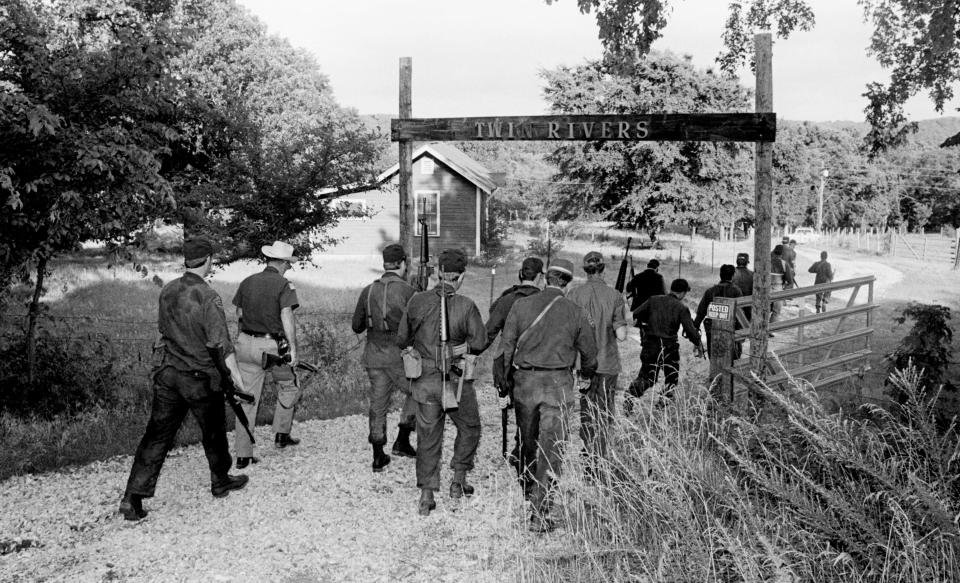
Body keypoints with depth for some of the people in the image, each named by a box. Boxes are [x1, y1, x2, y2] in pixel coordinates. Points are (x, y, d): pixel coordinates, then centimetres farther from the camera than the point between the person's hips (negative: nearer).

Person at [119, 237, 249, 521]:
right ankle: (221, 482, 33)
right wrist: (236, 377, -17)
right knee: (213, 433, 15)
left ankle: (133, 497, 3)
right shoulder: (208, 297, -19)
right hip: (201, 379, -5)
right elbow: (221, 343, -21)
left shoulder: (167, 291, 2)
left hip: (168, 375, 5)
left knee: (157, 434, 7)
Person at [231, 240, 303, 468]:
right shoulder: (283, 284, -9)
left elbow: (239, 314, 13)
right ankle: (281, 433, 25)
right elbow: (287, 317, -18)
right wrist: (293, 347, -16)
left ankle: (243, 455, 11)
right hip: (273, 346, -5)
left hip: (246, 344, 5)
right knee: (289, 387, 21)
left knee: (247, 399, 8)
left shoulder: (247, 282, 8)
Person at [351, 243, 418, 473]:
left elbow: (356, 326, 10)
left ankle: (378, 456, 16)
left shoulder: (368, 291, 5)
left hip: (373, 356, 4)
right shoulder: (407, 291, -10)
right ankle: (402, 441, 10)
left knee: (378, 403, 11)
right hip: (399, 356, -4)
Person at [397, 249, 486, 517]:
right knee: (469, 427, 21)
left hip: (424, 381, 3)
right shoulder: (466, 306, -14)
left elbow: (401, 340, 4)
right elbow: (479, 342, -10)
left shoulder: (417, 301, -4)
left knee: (428, 436, 12)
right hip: (455, 381, -3)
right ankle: (458, 480, 23)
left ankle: (426, 494, 13)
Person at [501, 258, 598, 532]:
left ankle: (530, 488, 43)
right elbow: (589, 352, 8)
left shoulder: (521, 305, -1)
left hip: (525, 380, 2)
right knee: (551, 447, 0)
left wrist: (506, 376, 14)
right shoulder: (575, 312, -1)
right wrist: (587, 373, 29)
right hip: (558, 383, -2)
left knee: (528, 440, 21)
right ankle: (539, 511, -4)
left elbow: (507, 345, 1)